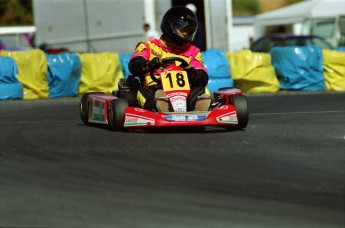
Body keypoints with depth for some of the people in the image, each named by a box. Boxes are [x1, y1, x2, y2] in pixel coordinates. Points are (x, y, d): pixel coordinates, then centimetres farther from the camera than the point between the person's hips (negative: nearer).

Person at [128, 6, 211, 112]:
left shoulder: (193, 52, 24)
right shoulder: (149, 47, 17)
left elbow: (203, 79, 10)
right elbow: (133, 66, -2)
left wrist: (193, 74, -15)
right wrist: (149, 65, -25)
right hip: (154, 91, -2)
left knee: (203, 92, -28)